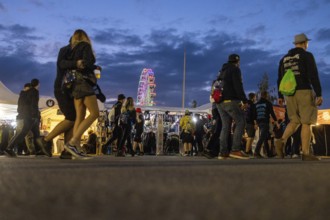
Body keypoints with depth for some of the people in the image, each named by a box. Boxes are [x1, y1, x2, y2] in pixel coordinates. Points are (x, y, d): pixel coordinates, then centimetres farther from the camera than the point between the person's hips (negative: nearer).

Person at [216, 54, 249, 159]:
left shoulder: (222, 72, 25)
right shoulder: (235, 69, -1)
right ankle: (235, 150, -17)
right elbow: (238, 86, -13)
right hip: (231, 101, -8)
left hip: (220, 102, 8)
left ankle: (223, 152, 1)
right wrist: (244, 100, -14)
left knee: (225, 126, 7)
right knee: (240, 122, -7)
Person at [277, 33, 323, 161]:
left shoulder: (284, 59, 16)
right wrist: (319, 94, -12)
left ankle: (281, 142, -8)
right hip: (304, 92, -5)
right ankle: (306, 154, -6)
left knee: (294, 121, 13)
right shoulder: (307, 55, -1)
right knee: (306, 123, -3)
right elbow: (313, 76, -11)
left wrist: (280, 96, 17)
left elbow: (280, 79, 14)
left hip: (289, 93, 6)